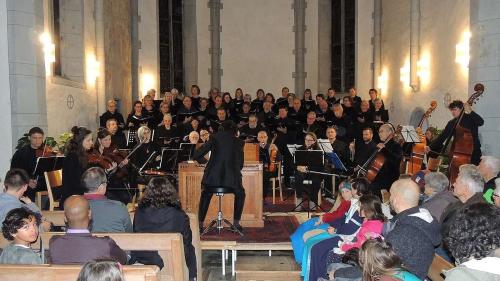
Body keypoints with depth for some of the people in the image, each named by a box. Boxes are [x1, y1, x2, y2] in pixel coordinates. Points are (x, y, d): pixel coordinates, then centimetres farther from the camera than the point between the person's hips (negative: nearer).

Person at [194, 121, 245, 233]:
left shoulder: (215, 137, 6)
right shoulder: (238, 142, 9)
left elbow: (196, 155, 4)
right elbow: (240, 165, 13)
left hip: (213, 177, 0)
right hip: (231, 178, 0)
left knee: (206, 195, 30)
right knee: (240, 194, 31)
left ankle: (200, 223, 29)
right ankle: (236, 223, 26)